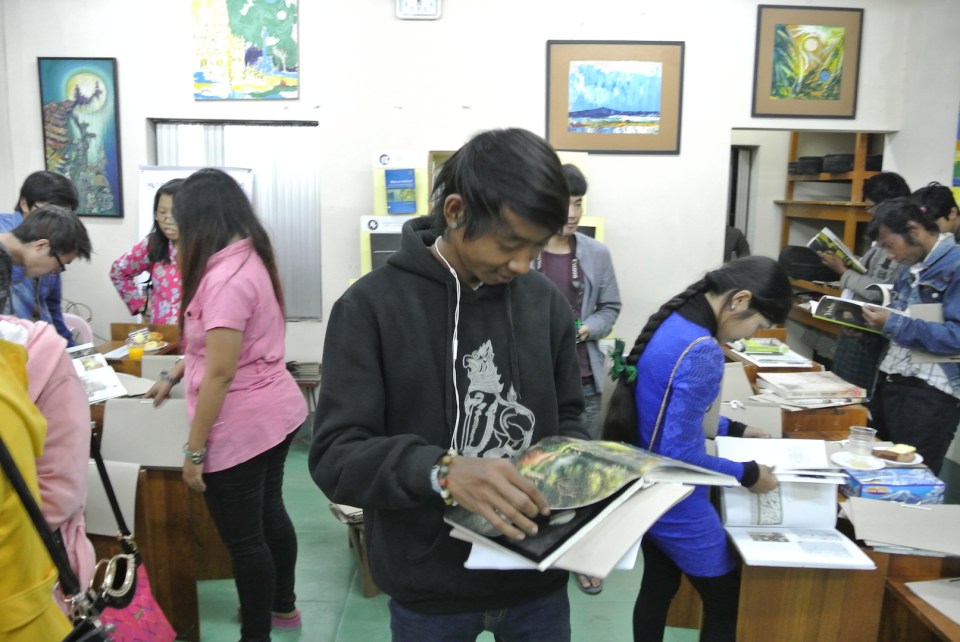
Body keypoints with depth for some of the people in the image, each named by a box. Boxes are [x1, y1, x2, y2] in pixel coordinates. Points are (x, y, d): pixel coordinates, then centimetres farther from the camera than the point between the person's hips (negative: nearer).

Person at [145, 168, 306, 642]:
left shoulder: (225, 276, -22)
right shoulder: (251, 260, 8)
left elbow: (220, 373, -23)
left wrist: (194, 450, -15)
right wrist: (174, 376, 30)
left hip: (242, 426, -10)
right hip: (275, 412, 10)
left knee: (243, 538, 7)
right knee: (269, 514, 25)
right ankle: (282, 604, 44)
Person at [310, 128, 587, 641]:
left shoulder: (546, 303, -2)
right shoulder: (371, 306, -15)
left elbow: (566, 417, 8)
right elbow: (334, 455, -18)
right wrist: (440, 471, -34)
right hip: (430, 588, -3)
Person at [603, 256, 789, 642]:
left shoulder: (671, 320, 0)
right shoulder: (702, 353, -28)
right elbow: (678, 454, -27)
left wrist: (731, 429, 17)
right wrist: (747, 474, -15)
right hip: (675, 503, -8)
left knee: (658, 586, 23)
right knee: (725, 604, 11)